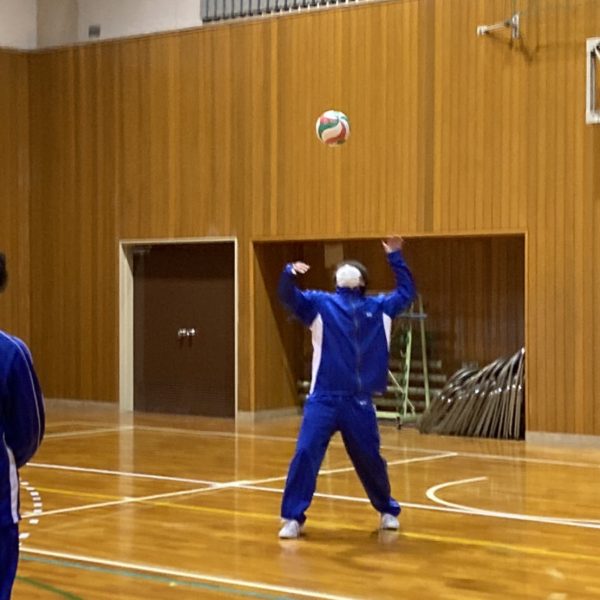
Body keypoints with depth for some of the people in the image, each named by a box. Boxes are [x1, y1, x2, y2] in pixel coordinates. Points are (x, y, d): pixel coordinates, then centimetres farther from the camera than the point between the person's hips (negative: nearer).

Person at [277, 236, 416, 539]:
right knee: (305, 454, -11)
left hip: (360, 401, 2)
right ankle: (293, 518, -2)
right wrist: (289, 273, -28)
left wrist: (395, 257, 17)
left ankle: (388, 510, 33)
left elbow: (406, 292, 22)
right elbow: (288, 296, -7)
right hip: (324, 399, -2)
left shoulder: (378, 307, 12)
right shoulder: (320, 303, 6)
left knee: (370, 460, 12)